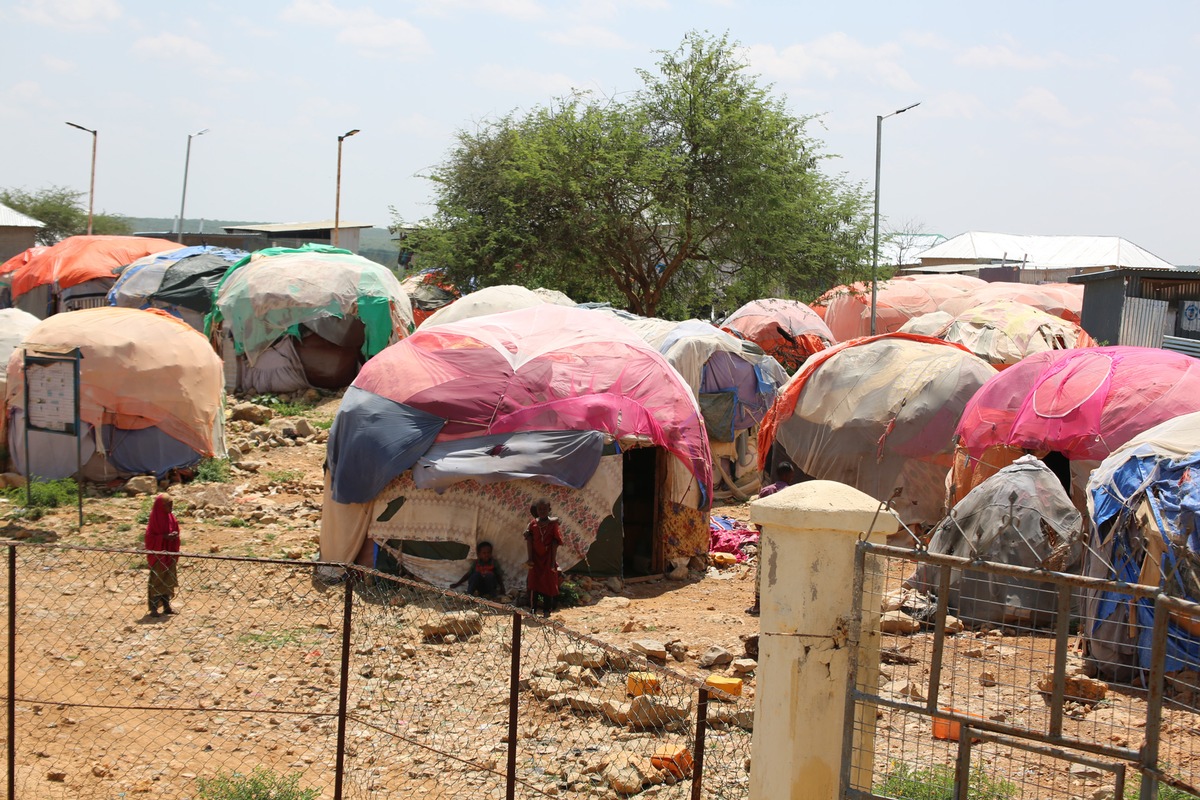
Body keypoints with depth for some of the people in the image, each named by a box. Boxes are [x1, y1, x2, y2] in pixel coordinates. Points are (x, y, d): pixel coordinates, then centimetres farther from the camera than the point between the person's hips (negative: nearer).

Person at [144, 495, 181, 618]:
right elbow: (150, 537, -15)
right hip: (158, 554, -7)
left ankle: (166, 606, 20)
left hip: (169, 553, 7)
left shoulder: (171, 518, 5)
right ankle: (153, 608, 2)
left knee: (168, 580, 12)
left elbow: (175, 532, 16)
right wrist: (165, 537, -24)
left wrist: (174, 535, -7)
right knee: (156, 580, -3)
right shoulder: (155, 519, -14)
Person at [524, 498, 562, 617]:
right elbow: (529, 541, 0)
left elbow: (555, 544, -6)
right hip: (536, 559, 2)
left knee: (548, 585, 2)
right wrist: (530, 559, -8)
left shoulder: (553, 524, -4)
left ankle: (547, 610, 10)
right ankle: (533, 610, 7)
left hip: (548, 559, -2)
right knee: (534, 585, 2)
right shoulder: (533, 524, 3)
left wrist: (553, 562, -10)